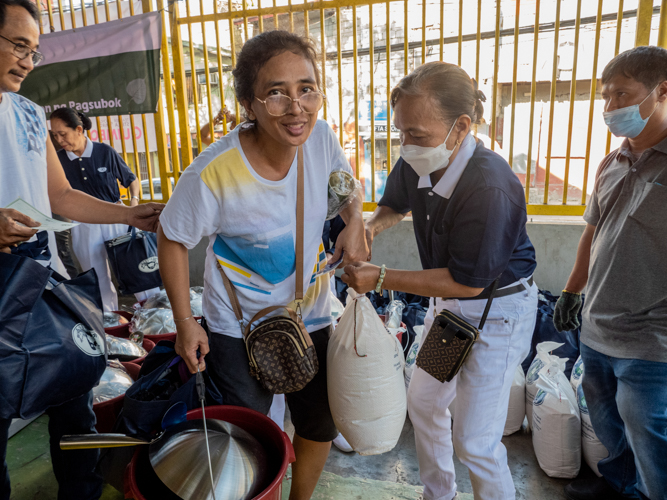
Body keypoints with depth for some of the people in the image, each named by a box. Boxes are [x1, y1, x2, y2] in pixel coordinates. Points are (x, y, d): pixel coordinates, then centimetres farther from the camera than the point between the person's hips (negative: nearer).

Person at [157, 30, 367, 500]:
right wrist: (185, 323, -10)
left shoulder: (320, 136, -17)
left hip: (311, 316, 5)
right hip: (238, 329, -4)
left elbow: (344, 178, 7)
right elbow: (173, 239, -12)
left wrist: (354, 224, -11)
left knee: (320, 427, 21)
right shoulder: (213, 174, -29)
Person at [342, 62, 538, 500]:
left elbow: (467, 282, -27)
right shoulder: (418, 164, -10)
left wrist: (381, 279, -26)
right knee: (423, 402, 19)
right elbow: (395, 203, 14)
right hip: (450, 302, 8)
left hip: (498, 310, -8)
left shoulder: (490, 189, -33)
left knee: (475, 440, 0)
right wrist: (371, 227, -9)